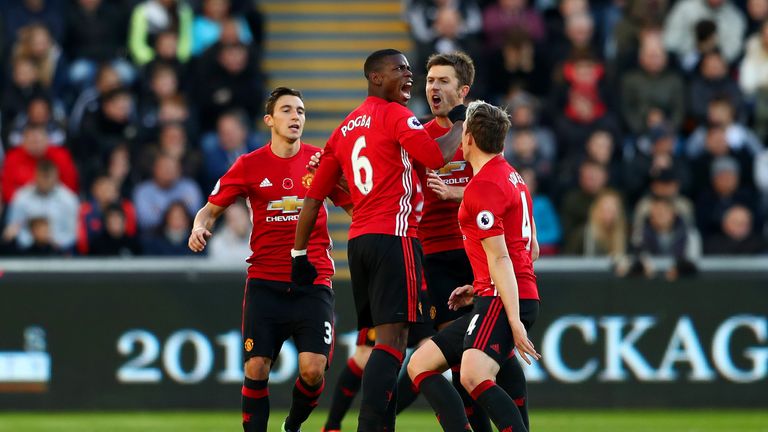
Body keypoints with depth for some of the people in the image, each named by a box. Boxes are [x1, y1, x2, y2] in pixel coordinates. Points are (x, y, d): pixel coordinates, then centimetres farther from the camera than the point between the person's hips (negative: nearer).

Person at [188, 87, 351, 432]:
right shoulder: (249, 165, 3)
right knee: (256, 370, -7)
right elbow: (212, 209, 10)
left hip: (313, 282, 0)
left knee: (313, 370, -11)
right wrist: (199, 227, -12)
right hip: (265, 283, 0)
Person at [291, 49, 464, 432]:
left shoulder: (345, 129, 19)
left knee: (381, 339, 11)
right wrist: (459, 124, 1)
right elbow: (437, 157, -17)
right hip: (394, 236, -8)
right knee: (392, 339, -14)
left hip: (359, 241, 8)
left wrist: (299, 254, 22)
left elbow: (313, 198, 19)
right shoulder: (395, 115, -3)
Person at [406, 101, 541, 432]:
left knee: (474, 376, -30)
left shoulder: (482, 187, -13)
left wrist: (515, 322, -22)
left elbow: (500, 259, -18)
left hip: (503, 301, -10)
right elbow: (531, 249, 23)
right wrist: (480, 288, 25)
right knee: (420, 365, 9)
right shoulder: (512, 177, 18)